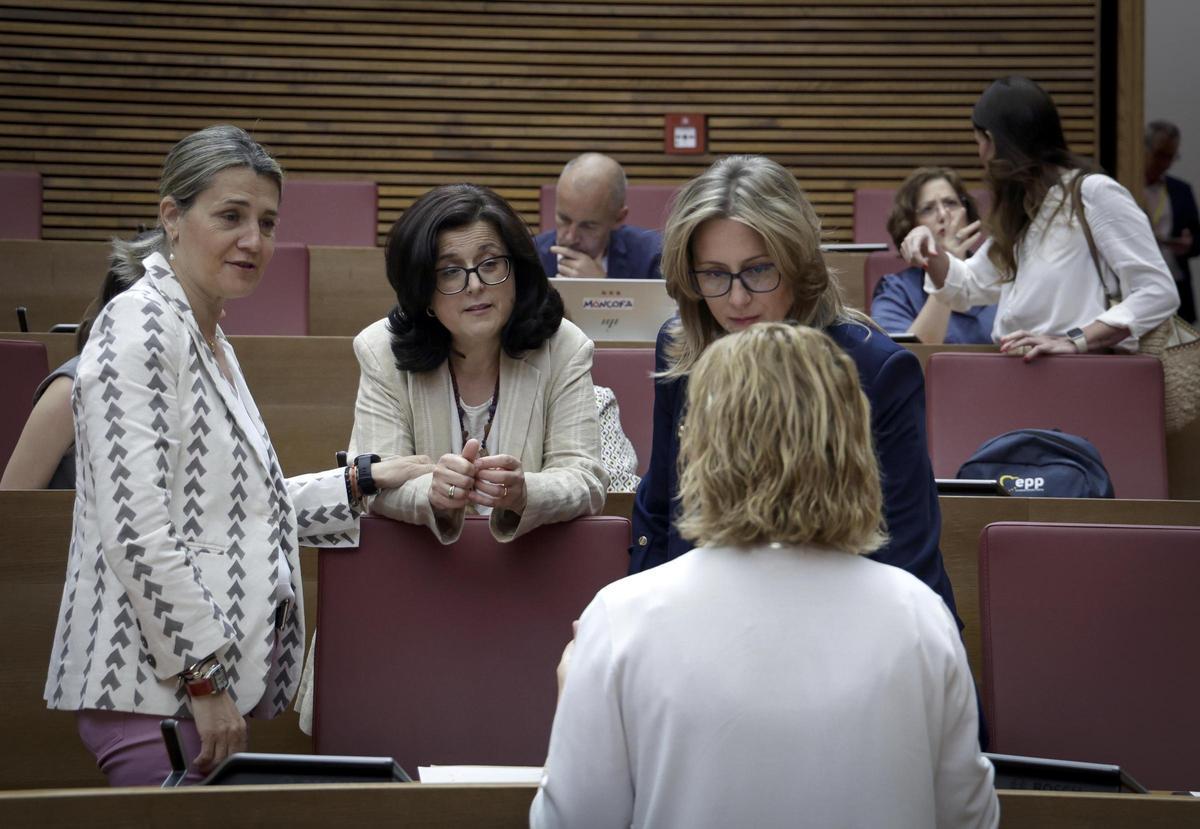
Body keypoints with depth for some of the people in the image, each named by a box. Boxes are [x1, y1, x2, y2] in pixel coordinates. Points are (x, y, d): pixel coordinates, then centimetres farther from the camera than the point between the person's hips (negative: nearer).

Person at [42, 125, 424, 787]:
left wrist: (365, 481, 19)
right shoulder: (139, 328, -10)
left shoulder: (211, 343, 20)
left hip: (216, 681, 9)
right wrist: (203, 677, -18)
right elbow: (136, 530, -18)